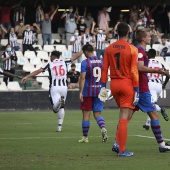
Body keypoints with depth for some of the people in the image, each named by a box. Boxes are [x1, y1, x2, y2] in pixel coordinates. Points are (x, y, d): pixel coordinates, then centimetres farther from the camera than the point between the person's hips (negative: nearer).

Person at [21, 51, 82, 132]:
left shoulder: (49, 64, 2)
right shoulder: (64, 62, 8)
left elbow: (38, 71, -6)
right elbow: (75, 57, 17)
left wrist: (27, 77, -8)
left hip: (54, 87, -3)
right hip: (64, 87, 3)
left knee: (55, 109, -7)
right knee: (61, 108, 18)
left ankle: (59, 101, -41)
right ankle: (60, 126, 14)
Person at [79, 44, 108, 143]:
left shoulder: (85, 63, -9)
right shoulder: (102, 61, 7)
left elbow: (82, 78, -14)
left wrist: (81, 92, -13)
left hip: (88, 91, -4)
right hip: (99, 90, 4)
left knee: (86, 114, 4)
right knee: (97, 113, 9)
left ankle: (85, 137, 10)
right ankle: (103, 128, -20)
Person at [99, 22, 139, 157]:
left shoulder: (109, 49, 4)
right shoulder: (132, 49, -9)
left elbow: (104, 69, 4)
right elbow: (134, 71, -11)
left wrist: (103, 86, 8)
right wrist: (136, 90, -8)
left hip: (114, 84, 5)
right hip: (127, 84, -5)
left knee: (125, 114, 21)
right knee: (124, 117, -3)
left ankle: (118, 142, 8)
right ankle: (122, 149, -4)